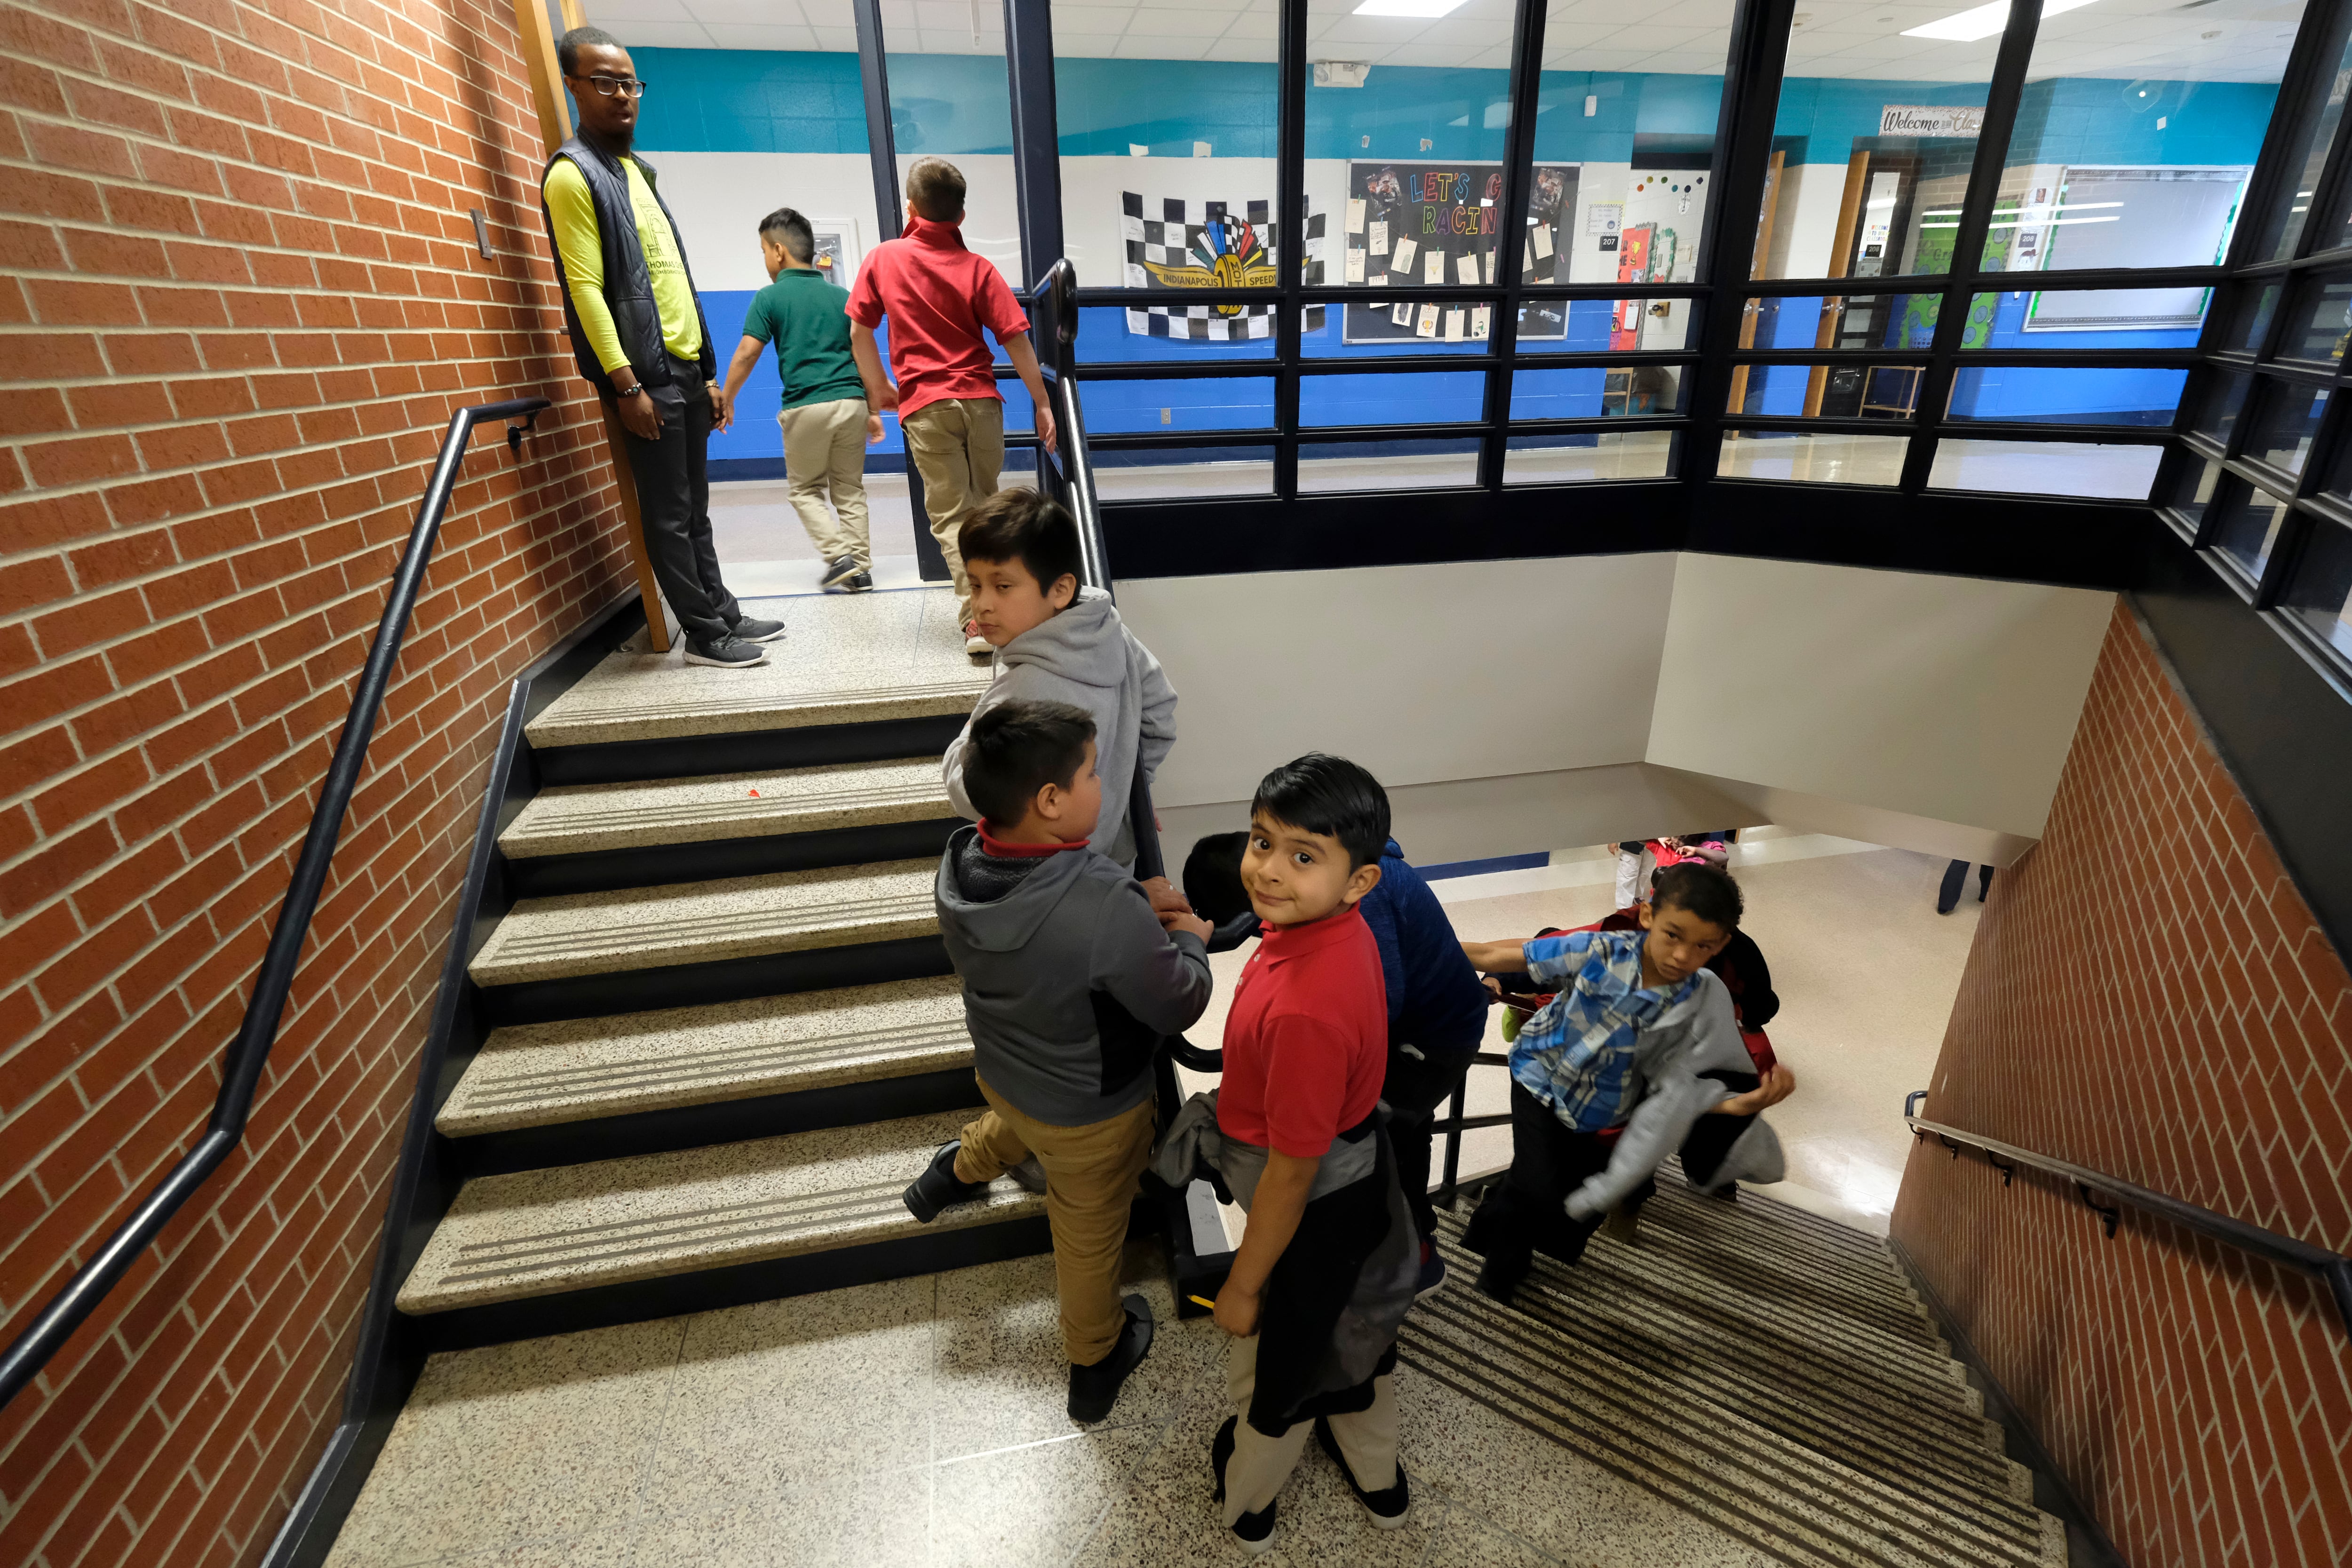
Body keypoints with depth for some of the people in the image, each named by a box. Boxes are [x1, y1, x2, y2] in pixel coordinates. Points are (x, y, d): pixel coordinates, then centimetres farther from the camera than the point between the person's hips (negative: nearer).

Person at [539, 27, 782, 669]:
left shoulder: (636, 170, 20)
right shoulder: (572, 175, -6)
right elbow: (586, 288, -13)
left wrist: (707, 372, 17)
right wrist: (626, 384, -20)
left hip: (685, 370, 8)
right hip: (646, 376, -8)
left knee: (695, 508, 13)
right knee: (669, 515, -4)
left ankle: (724, 614, 20)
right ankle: (705, 635, 2)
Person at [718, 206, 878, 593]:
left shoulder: (769, 298, 1)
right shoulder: (843, 296, 11)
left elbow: (746, 355, -2)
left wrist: (726, 401, 10)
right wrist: (873, 411, 17)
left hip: (806, 407, -3)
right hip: (851, 402, 3)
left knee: (805, 490, 12)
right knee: (850, 490, 12)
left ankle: (840, 556, -3)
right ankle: (860, 567, 8)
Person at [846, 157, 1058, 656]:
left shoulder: (883, 258, 5)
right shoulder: (978, 268, 2)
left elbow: (858, 332, 8)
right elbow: (1016, 340, -4)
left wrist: (878, 388, 22)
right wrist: (1042, 404, 2)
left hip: (924, 405, -1)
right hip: (981, 400, 1)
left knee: (950, 514, -1)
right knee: (984, 506, 15)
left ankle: (977, 615, -13)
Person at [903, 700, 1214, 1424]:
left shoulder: (960, 868, -20)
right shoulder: (1108, 908, -41)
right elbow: (1179, 1008, -25)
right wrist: (1188, 939, -6)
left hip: (1000, 1069, 4)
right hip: (1090, 1114, -4)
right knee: (1088, 1235, 24)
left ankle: (958, 1171, 66)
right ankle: (1094, 1364, 50)